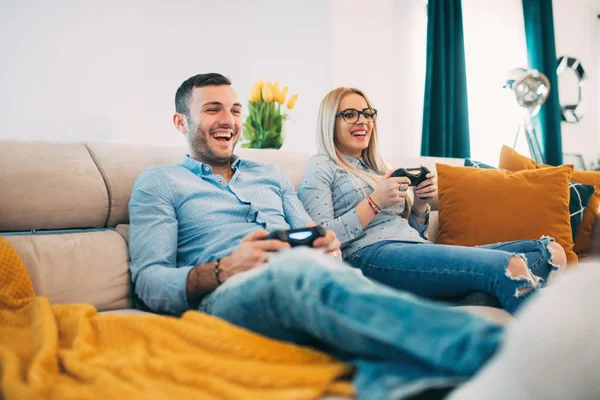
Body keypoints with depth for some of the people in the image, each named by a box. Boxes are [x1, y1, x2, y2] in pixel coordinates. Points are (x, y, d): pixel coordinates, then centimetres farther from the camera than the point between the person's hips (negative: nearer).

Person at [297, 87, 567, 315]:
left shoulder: (376, 168, 30)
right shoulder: (320, 168, 10)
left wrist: (421, 204, 8)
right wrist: (374, 203, -9)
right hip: (372, 255, -8)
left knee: (549, 251, -13)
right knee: (507, 266, -32)